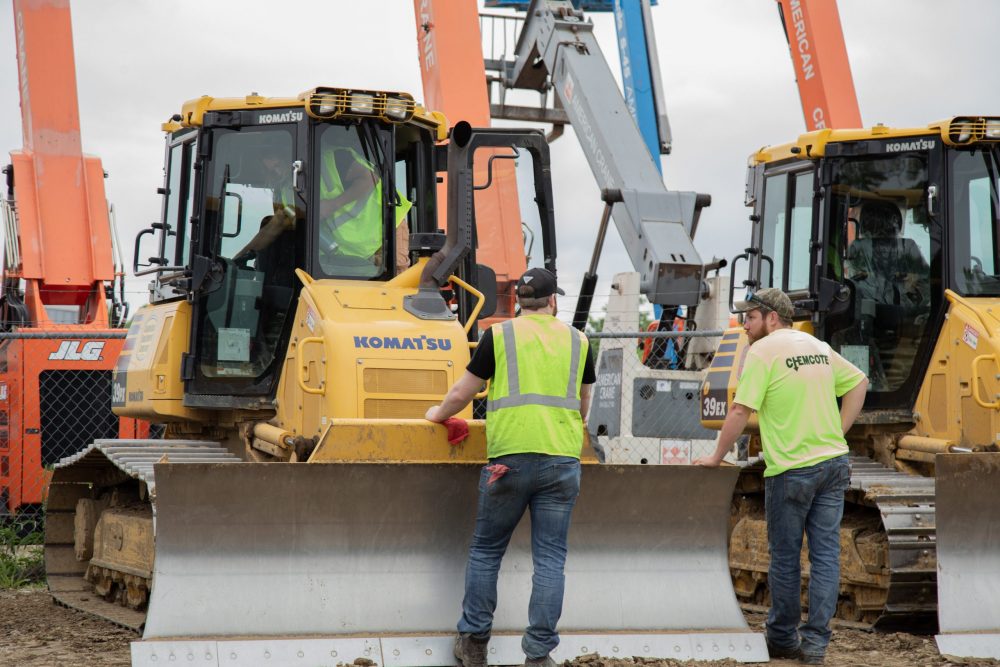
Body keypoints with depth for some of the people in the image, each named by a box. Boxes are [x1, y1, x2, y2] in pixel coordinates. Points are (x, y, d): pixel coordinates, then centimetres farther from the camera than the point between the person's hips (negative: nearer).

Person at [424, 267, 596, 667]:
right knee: (550, 558, 5)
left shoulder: (499, 335, 3)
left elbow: (461, 395, 8)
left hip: (509, 456, -2)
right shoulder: (577, 341, 12)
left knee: (486, 550, 13)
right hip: (562, 461, 2)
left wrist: (438, 414, 29)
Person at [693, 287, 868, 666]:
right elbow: (858, 383, 20)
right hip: (833, 463, 6)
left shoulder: (763, 351, -10)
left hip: (790, 470, -6)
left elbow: (740, 411, -14)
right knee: (825, 555, 5)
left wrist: (717, 457, -4)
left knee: (785, 558, 8)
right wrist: (837, 433, 16)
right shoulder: (819, 347, 12)